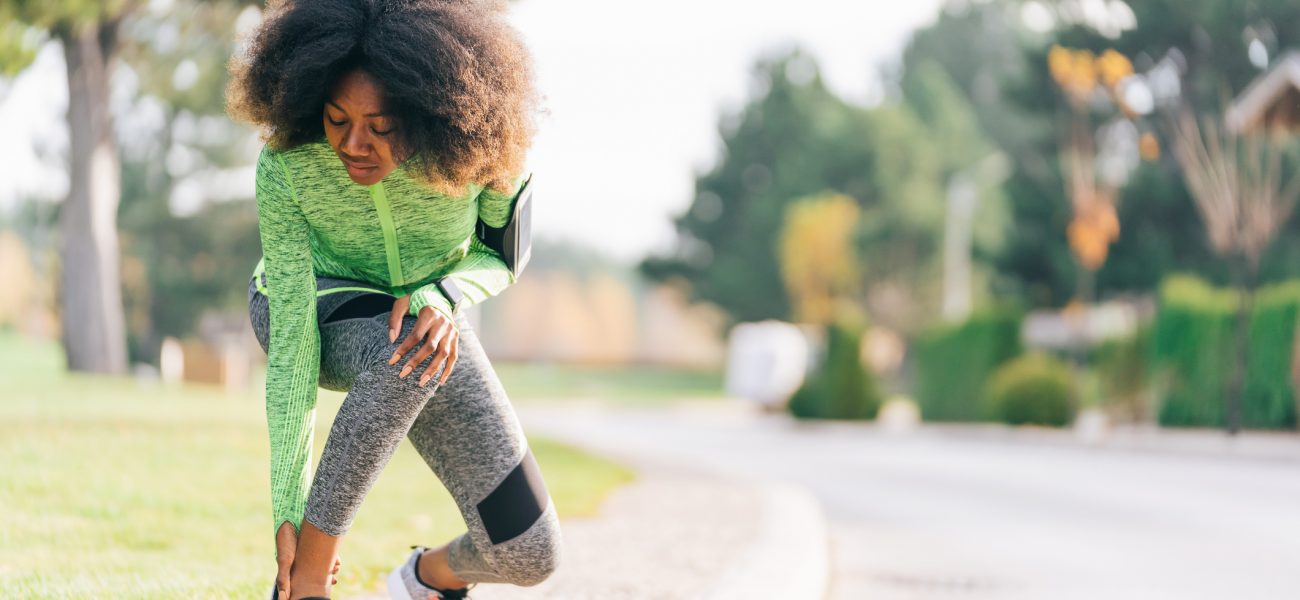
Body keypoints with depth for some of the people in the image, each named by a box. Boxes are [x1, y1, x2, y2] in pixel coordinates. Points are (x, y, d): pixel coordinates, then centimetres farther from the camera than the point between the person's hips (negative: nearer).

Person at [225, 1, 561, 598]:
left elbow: (502, 256, -9)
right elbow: (293, 331, -28)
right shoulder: (285, 165, -31)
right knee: (404, 355, -41)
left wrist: (442, 295, -33)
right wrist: (286, 511, -30)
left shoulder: (484, 144, -29)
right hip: (317, 305, -2)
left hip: (421, 306, 2)